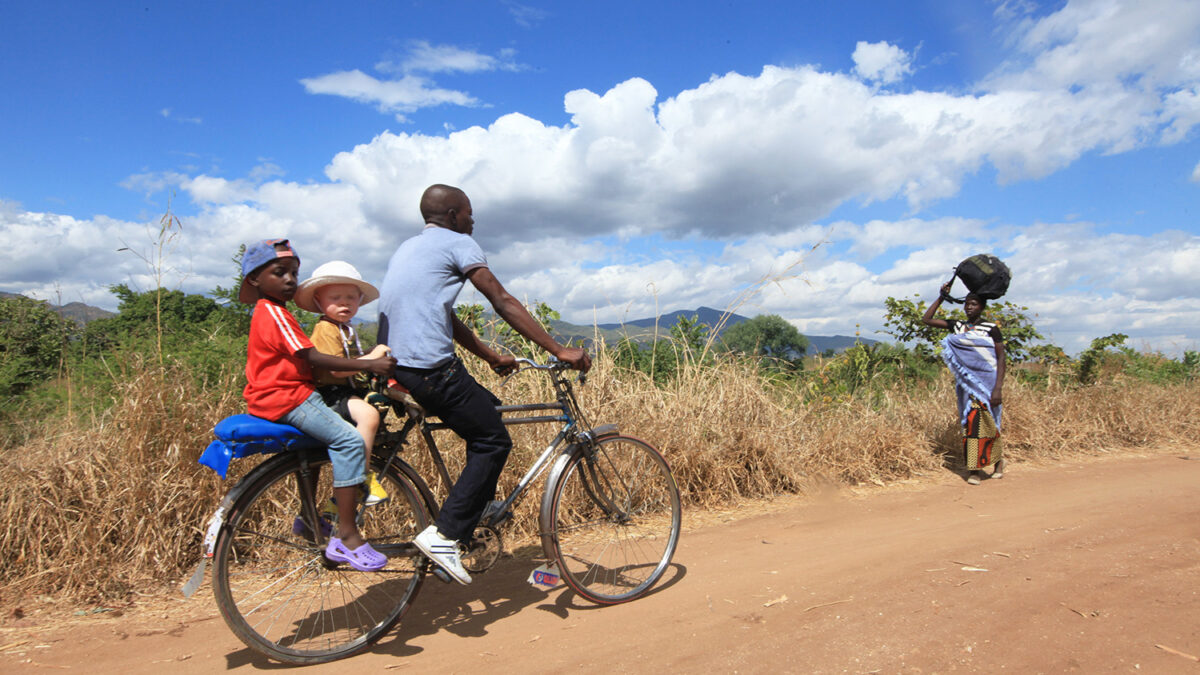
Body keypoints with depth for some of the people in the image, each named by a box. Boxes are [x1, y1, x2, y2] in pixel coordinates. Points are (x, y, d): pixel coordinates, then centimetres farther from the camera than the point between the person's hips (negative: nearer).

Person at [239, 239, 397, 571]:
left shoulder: (270, 312, 20)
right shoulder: (273, 313, -14)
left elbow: (303, 360, 19)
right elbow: (313, 358, -22)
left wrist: (367, 360, 17)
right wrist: (369, 365, -26)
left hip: (291, 393, 11)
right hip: (286, 399, -11)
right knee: (350, 440, -22)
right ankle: (347, 538, -22)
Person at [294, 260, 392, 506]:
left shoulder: (348, 330, 20)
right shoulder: (325, 329, -12)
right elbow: (337, 368, -23)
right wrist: (372, 358, -23)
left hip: (351, 391, 10)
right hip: (331, 394, -10)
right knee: (369, 414, -34)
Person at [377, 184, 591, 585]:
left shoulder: (410, 248, 25)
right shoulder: (458, 243, -2)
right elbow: (503, 303, -9)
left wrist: (492, 357, 28)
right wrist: (559, 350, -8)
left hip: (396, 363, 10)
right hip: (430, 367, -10)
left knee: (486, 412, 22)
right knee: (494, 442, -1)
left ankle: (480, 511, 29)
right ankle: (444, 534, -4)